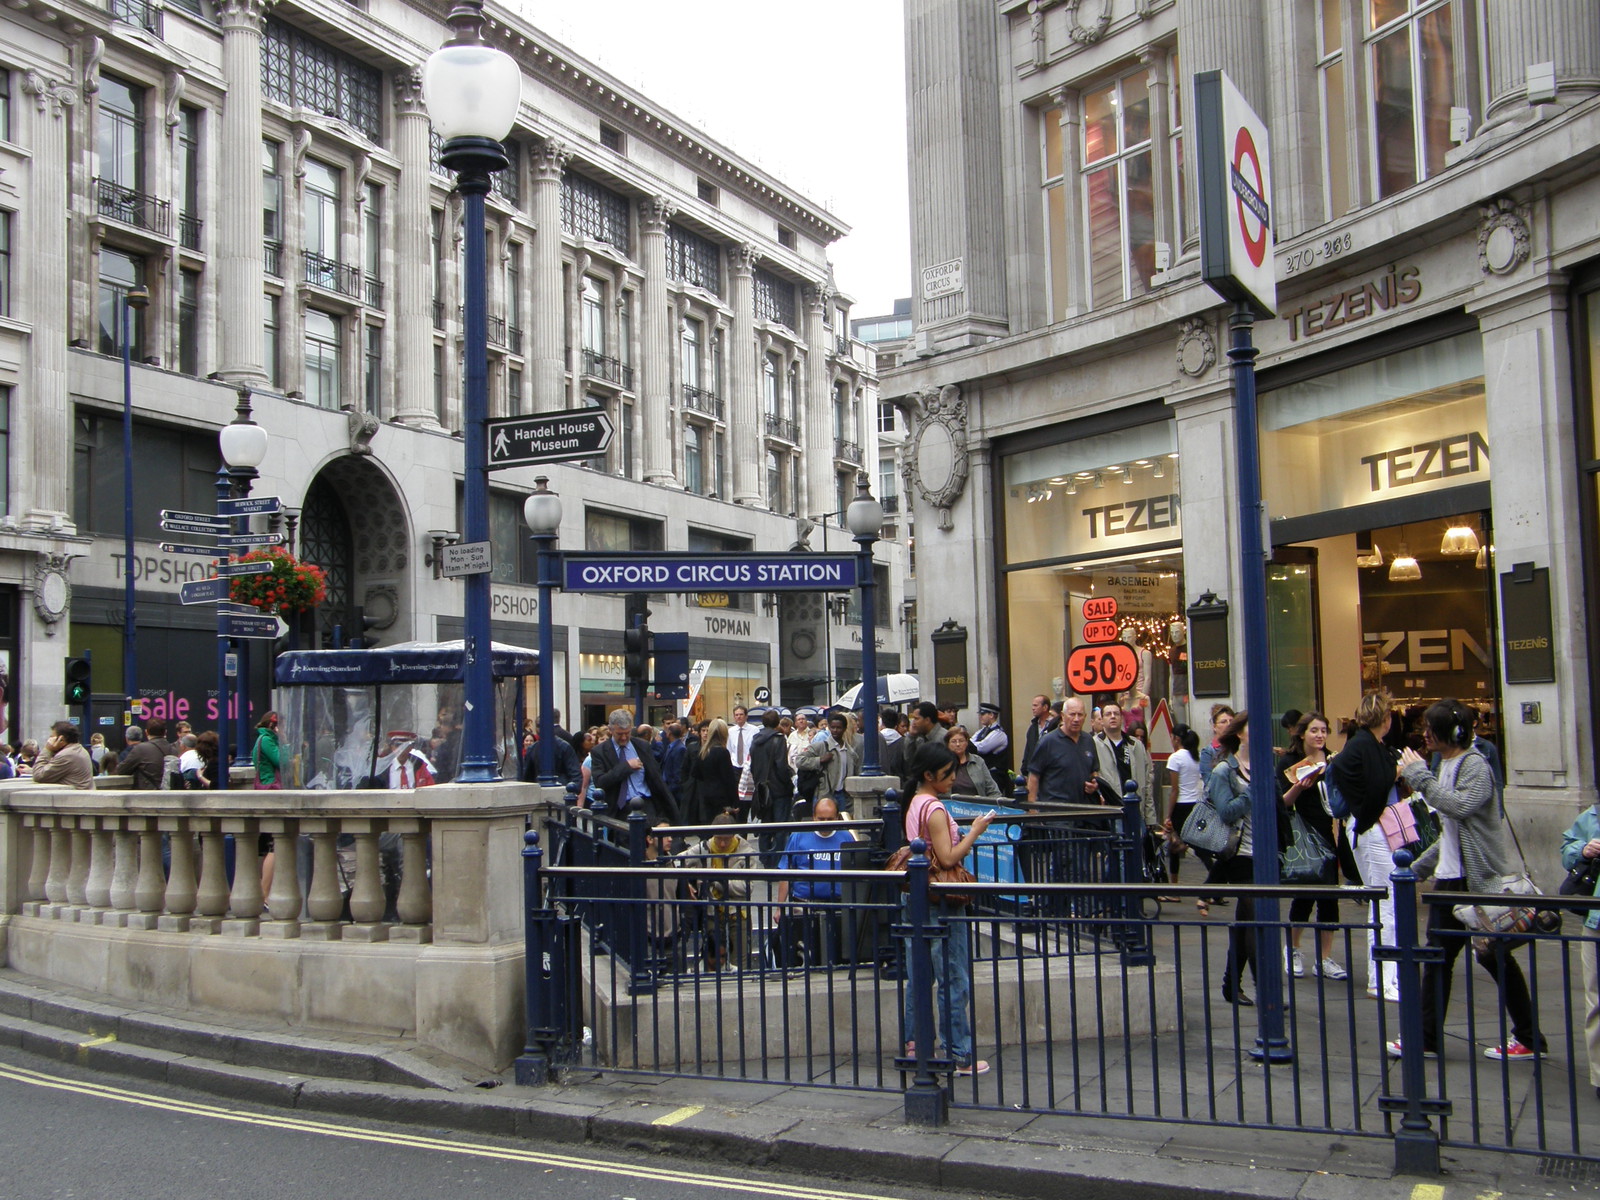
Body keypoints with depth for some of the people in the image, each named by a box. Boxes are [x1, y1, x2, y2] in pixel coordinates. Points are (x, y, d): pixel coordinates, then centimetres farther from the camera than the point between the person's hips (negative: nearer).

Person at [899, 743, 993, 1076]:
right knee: (954, 980, -3)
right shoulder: (935, 808, -18)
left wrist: (962, 844, 14)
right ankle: (959, 1055, 2)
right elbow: (948, 859, -21)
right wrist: (975, 831, -13)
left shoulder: (915, 804, 10)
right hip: (940, 901, -9)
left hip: (917, 896, 9)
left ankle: (913, 1043, 20)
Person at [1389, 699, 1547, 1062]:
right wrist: (1419, 867, 21)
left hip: (1482, 879, -9)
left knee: (1495, 956, -1)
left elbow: (1461, 807, -31)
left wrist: (1420, 776, -23)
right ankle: (1426, 1038, 14)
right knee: (1438, 957, 8)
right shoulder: (1445, 765, 13)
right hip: (1450, 878, 9)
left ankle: (1530, 1039, 12)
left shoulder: (1476, 765, -13)